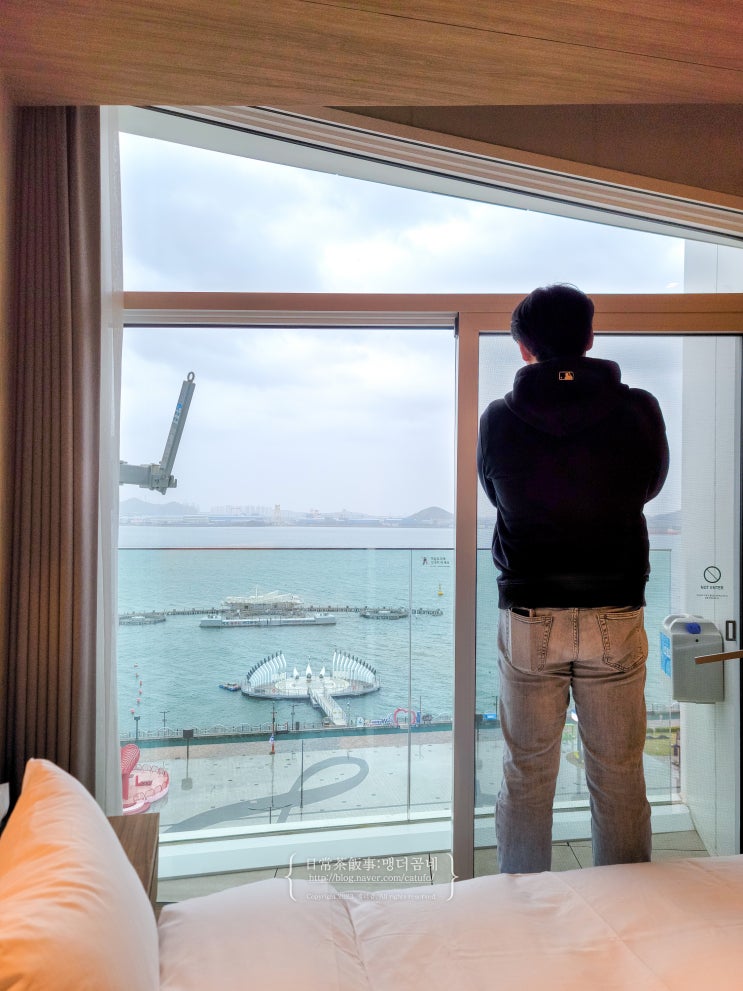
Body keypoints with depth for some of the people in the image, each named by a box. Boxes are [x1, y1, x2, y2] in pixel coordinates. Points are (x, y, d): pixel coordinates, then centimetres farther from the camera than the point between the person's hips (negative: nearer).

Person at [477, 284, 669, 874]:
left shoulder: (498, 420, -7)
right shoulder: (640, 411, -7)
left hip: (527, 622, 0)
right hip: (616, 620, 1)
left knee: (527, 778, 14)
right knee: (620, 778, 15)